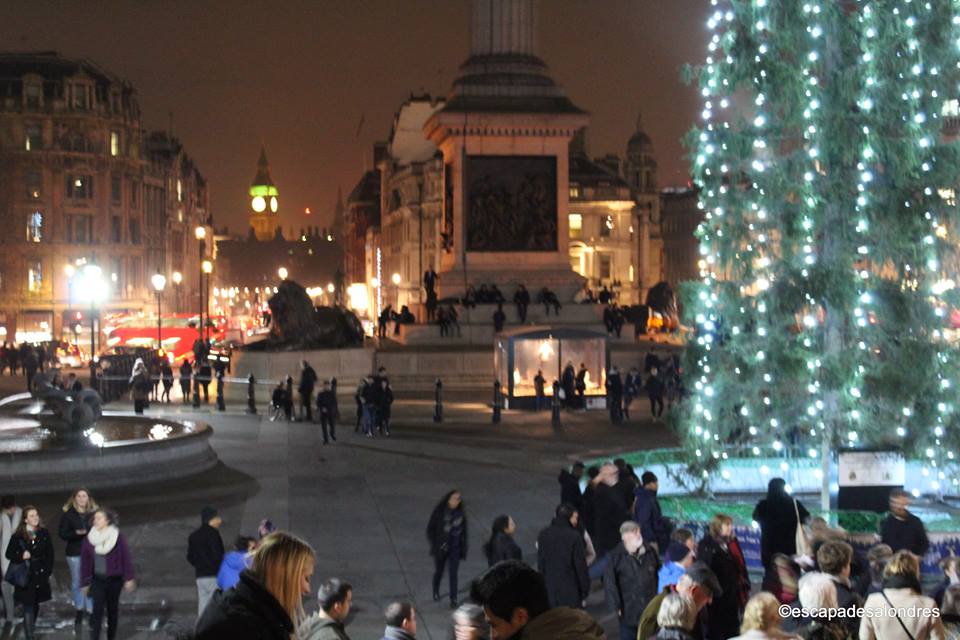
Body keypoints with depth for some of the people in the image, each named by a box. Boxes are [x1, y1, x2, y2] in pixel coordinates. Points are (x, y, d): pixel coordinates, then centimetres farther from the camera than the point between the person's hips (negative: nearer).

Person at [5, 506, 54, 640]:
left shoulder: (44, 533, 2)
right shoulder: (18, 536, -6)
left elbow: (50, 554, 7)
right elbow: (8, 553, 0)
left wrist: (47, 571, 1)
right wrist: (21, 556, -18)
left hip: (40, 575, 3)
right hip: (25, 576, -3)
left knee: (36, 605, 15)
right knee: (28, 607, -6)